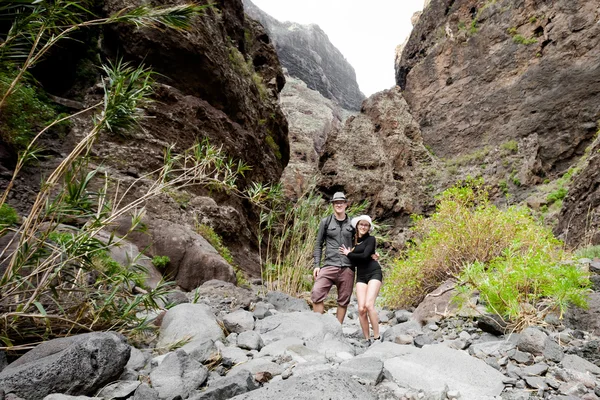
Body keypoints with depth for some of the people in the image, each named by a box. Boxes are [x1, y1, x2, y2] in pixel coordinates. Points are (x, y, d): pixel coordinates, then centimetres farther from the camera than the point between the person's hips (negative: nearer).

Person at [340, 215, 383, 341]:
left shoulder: (370, 239, 1)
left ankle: (377, 337, -11)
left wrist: (348, 254, -1)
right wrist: (349, 253, -9)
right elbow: (354, 262, 10)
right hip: (361, 276, 4)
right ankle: (366, 339, 0)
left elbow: (365, 256, -13)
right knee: (361, 309, -9)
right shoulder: (353, 241, 15)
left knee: (369, 305, -20)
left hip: (374, 273, -4)